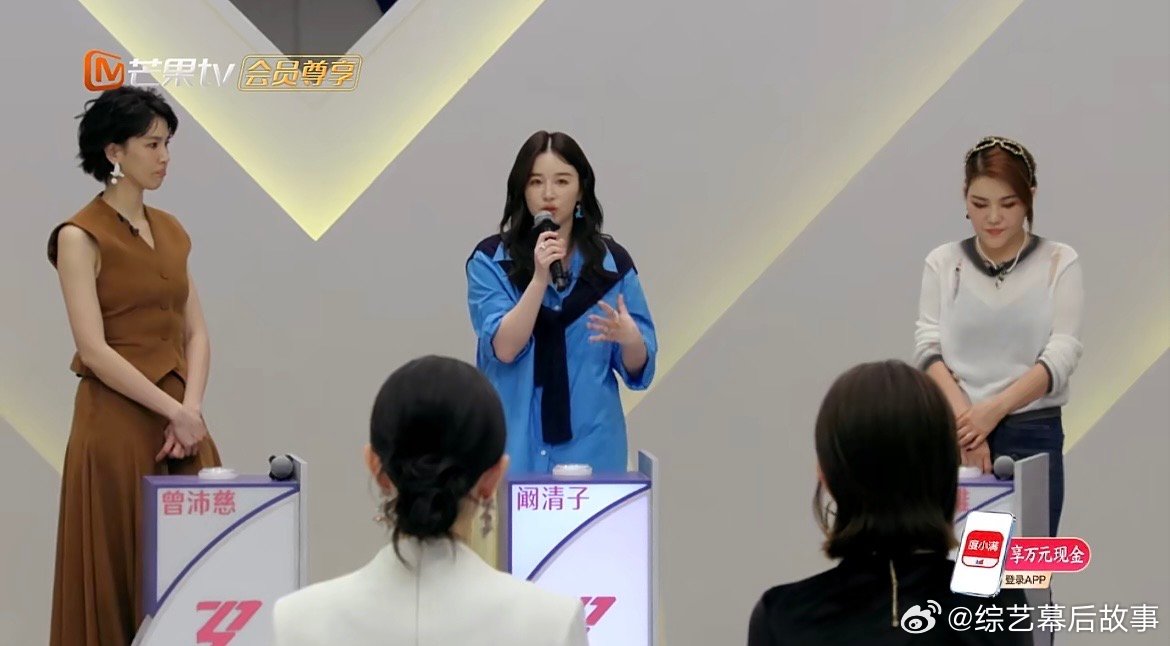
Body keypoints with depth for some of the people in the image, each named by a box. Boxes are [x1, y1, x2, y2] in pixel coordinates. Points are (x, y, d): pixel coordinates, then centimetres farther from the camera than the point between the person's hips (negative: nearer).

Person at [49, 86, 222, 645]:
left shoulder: (171, 232, 13)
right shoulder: (81, 236, -7)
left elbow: (196, 333, 10)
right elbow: (94, 350, -15)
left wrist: (190, 410, -6)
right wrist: (174, 411, -16)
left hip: (182, 423, 6)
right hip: (117, 425, -6)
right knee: (119, 575, -3)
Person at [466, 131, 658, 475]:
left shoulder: (613, 263, 3)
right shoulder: (490, 260, -2)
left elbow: (638, 369, 4)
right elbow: (503, 349, -13)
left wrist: (629, 338, -19)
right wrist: (540, 277, -22)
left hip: (589, 446, 1)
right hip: (514, 446, -1)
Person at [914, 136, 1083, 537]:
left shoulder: (1058, 263, 3)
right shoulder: (943, 263, 7)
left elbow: (1061, 354, -5)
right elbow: (928, 346, -1)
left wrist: (994, 409, -19)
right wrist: (964, 416, -18)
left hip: (1033, 437, -1)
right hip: (956, 435, 1)